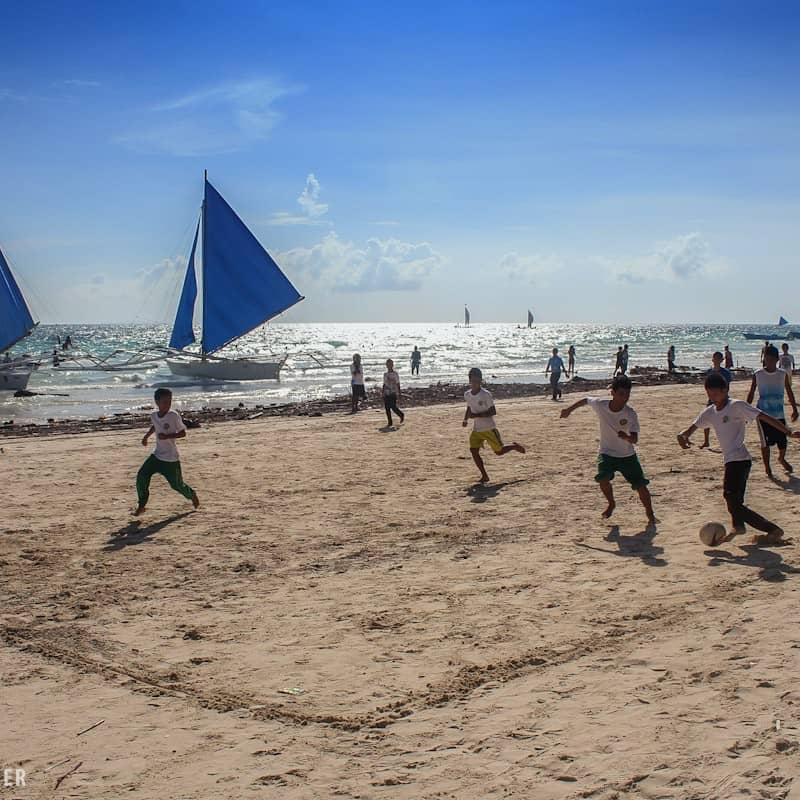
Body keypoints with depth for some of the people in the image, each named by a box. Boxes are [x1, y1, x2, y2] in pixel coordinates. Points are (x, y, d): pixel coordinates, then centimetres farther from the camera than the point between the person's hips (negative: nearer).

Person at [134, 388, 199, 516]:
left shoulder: (174, 416, -15)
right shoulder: (153, 416, 0)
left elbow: (183, 433, -13)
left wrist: (167, 436, -23)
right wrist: (147, 436, 17)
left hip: (171, 458, -4)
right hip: (157, 455, 5)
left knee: (177, 484, 4)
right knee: (141, 476, -11)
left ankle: (192, 495, 35)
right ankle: (141, 505, 1)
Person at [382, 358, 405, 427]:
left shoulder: (395, 374, -3)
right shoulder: (385, 374, 12)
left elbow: (398, 384, -3)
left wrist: (398, 394, -7)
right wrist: (383, 391, 14)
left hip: (393, 394, -5)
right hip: (386, 394, 5)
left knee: (393, 407, -11)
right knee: (387, 408, 1)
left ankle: (401, 415, 17)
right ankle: (390, 423, 7)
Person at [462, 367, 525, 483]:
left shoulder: (486, 394, -16)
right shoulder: (467, 394, 3)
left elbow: (493, 411, -16)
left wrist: (476, 415, -24)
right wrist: (465, 419, 8)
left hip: (489, 429, -5)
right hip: (476, 430, 5)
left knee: (499, 451, 1)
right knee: (473, 451, -12)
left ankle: (514, 446, 33)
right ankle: (484, 476, -3)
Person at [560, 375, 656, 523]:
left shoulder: (630, 414, -20)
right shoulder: (600, 405, -16)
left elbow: (635, 440, -26)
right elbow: (586, 400, 7)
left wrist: (626, 437, -48)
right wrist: (569, 410, 16)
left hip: (628, 455, -1)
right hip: (607, 452, 1)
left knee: (641, 485, -6)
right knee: (603, 478, -23)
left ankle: (650, 513, 20)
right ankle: (611, 504, 8)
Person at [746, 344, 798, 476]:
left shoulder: (783, 374, 2)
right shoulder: (757, 375, -2)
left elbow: (789, 392, 10)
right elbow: (751, 393, 4)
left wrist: (794, 408, 8)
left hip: (779, 414, 2)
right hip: (763, 414, -2)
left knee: (782, 441, 3)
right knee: (765, 443, -2)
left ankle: (781, 459, 34)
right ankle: (767, 468, 12)